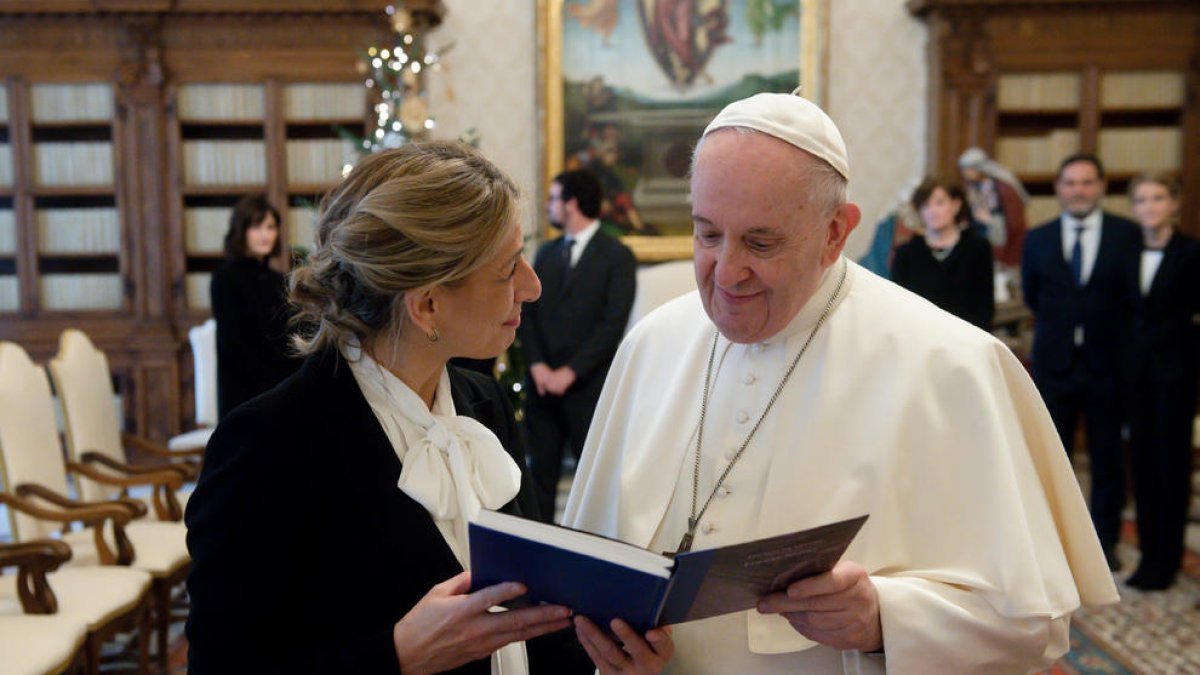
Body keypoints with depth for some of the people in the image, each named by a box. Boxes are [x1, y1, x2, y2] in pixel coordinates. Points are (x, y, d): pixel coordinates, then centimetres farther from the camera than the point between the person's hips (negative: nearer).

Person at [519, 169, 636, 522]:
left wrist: (569, 372, -13)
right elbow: (528, 312, 11)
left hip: (588, 387, -5)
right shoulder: (546, 252, 15)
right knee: (541, 473, 7)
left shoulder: (617, 255, -3)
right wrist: (537, 366, -4)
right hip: (542, 384, 5)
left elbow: (613, 324, -10)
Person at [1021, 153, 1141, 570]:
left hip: (1107, 363, -1)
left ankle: (1104, 540, 19)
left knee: (1108, 456, 7)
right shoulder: (1038, 239, 3)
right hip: (1055, 363, 1)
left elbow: (1136, 296, -3)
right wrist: (1058, 326, 5)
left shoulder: (1127, 235, -2)